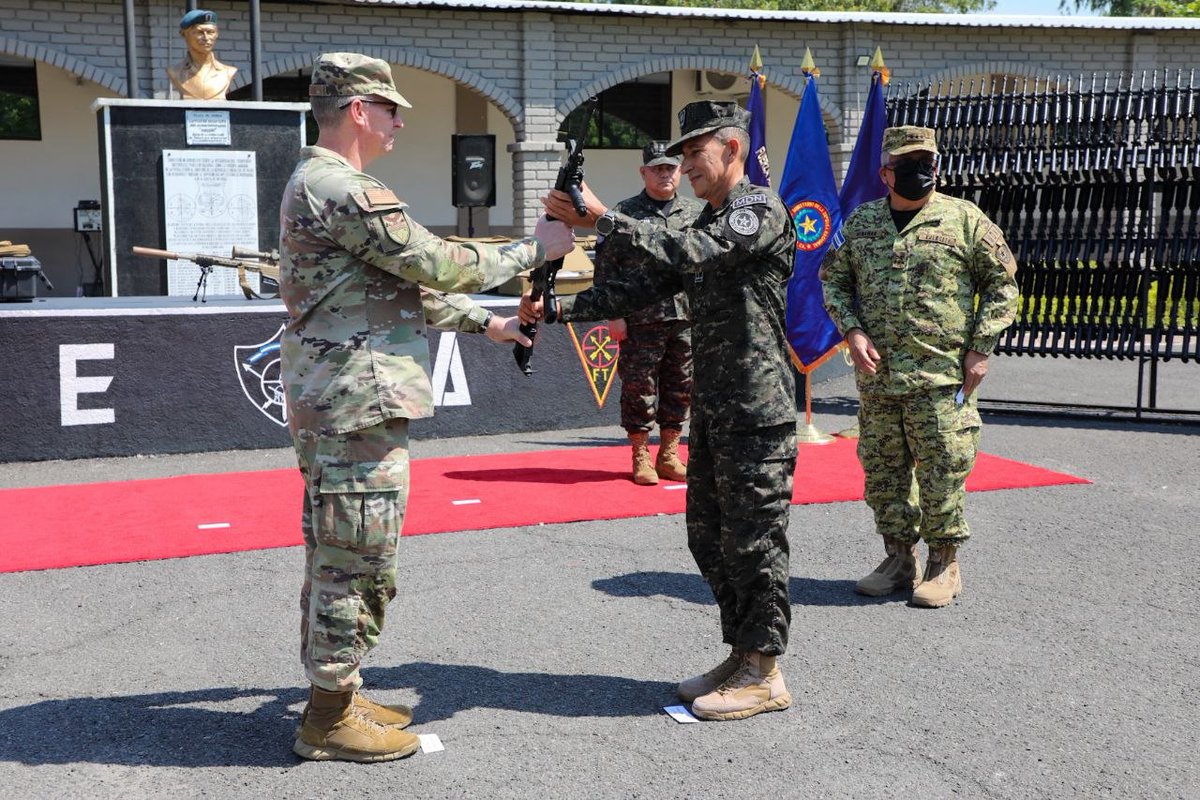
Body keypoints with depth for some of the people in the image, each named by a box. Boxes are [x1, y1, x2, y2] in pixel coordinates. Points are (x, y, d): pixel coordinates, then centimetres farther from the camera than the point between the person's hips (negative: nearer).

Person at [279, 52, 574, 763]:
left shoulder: (320, 184, 19)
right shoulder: (342, 188, -16)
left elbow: (407, 283, 23)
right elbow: (439, 264, -16)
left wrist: (484, 322, 22)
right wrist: (533, 250, -3)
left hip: (338, 404, 11)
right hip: (358, 407, -11)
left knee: (338, 558, 17)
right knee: (357, 563, -2)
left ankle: (336, 698, 28)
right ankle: (330, 720, 9)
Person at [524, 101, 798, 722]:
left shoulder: (762, 209, -10)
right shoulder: (703, 228, 18)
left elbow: (681, 254, -25)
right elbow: (636, 291, 13)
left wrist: (599, 217, -25)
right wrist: (556, 310, 3)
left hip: (757, 413, -9)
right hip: (711, 411, 9)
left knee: (753, 540, -1)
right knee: (709, 536, 14)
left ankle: (764, 675, 11)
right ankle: (740, 656, 27)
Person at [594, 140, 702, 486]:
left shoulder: (697, 213, 12)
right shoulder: (624, 213, 1)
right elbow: (606, 266, -2)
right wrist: (614, 313, -8)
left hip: (687, 318, 4)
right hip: (640, 320, -3)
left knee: (681, 389, 8)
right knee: (639, 388, 1)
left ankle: (669, 455, 21)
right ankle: (640, 457, 13)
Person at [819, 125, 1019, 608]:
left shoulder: (965, 219, 0)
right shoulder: (860, 223, 10)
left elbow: (1002, 285, 4)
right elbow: (833, 280, 16)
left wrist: (980, 349, -4)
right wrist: (852, 331, -1)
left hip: (943, 377, -4)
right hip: (876, 375, 4)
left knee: (942, 473, -1)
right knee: (882, 471, 10)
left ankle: (944, 566, 14)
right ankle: (899, 559, 24)